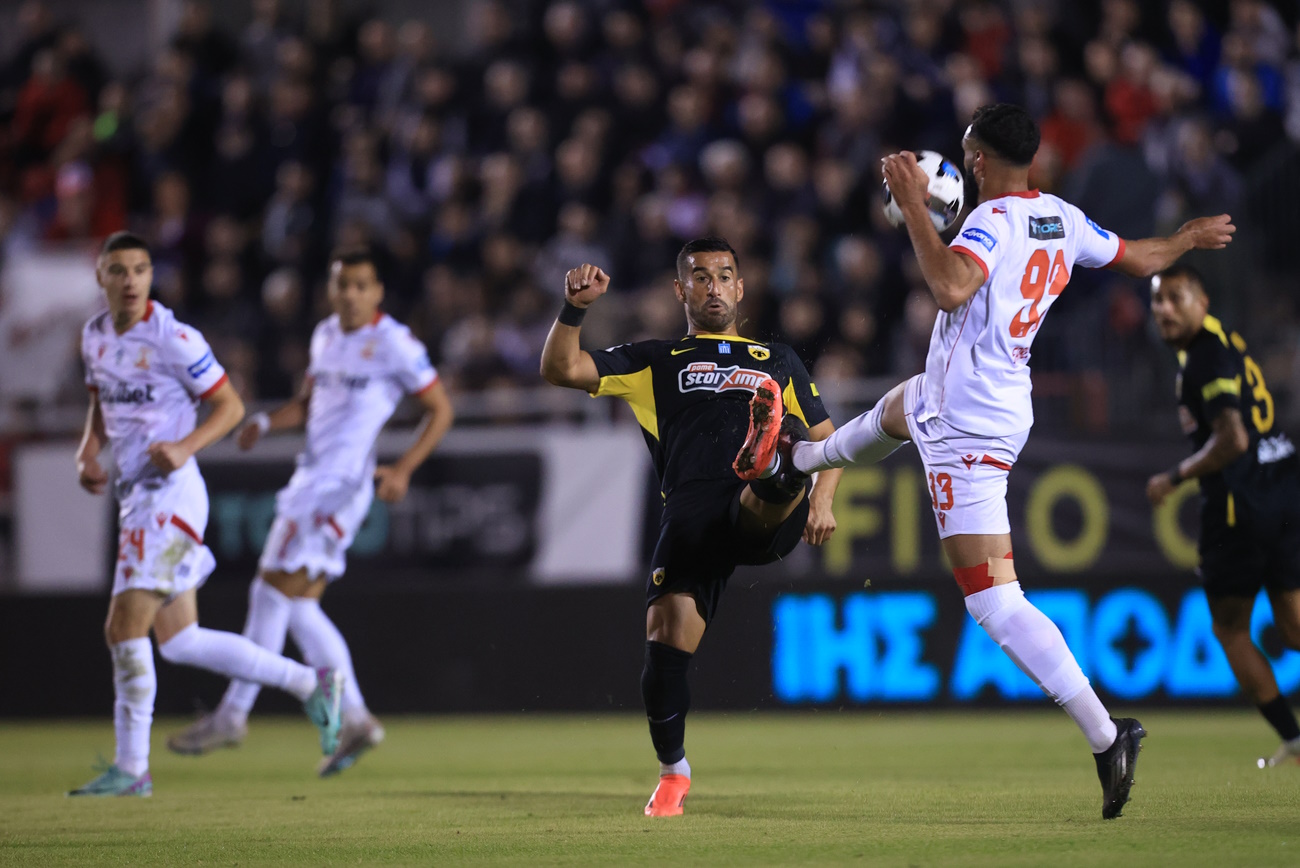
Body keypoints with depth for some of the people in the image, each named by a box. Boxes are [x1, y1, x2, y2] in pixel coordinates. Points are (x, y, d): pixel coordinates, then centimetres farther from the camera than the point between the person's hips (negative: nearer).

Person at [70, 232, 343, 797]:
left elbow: (230, 406, -8)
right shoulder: (95, 336, 10)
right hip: (135, 496, 9)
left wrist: (184, 447, -22)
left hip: (169, 493, -9)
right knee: (177, 641, 11)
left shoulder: (174, 340, -13)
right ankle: (311, 684, 21)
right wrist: (88, 452, 6)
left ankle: (130, 768, 0)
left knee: (125, 629, -10)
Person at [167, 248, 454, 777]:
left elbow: (440, 410, -3)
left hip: (342, 481, -9)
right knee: (298, 605, 7)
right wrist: (266, 422, 5)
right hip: (311, 476, 9)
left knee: (274, 591, -9)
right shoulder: (326, 335, 16)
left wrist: (403, 470, -13)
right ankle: (355, 719, 10)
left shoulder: (393, 344, -7)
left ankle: (233, 715, -4)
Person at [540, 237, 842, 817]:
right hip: (692, 506, 0)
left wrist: (822, 498, 10)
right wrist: (575, 308, -1)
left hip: (767, 521, 0)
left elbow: (826, 437, 30)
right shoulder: (655, 362, 28)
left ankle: (769, 464, -74)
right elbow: (561, 369, 17)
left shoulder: (778, 361, 33)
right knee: (666, 640, -15)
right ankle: (672, 774, 5)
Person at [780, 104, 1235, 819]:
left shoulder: (993, 222, -22)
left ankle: (1105, 734, -19)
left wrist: (911, 205, -32)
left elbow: (951, 286, -40)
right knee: (891, 412, 40)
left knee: (994, 601, -12)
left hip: (968, 431, -10)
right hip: (1001, 401, 10)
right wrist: (1193, 236, 37)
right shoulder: (1064, 220, 3)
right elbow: (1142, 258, 17)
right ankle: (803, 458, 72)